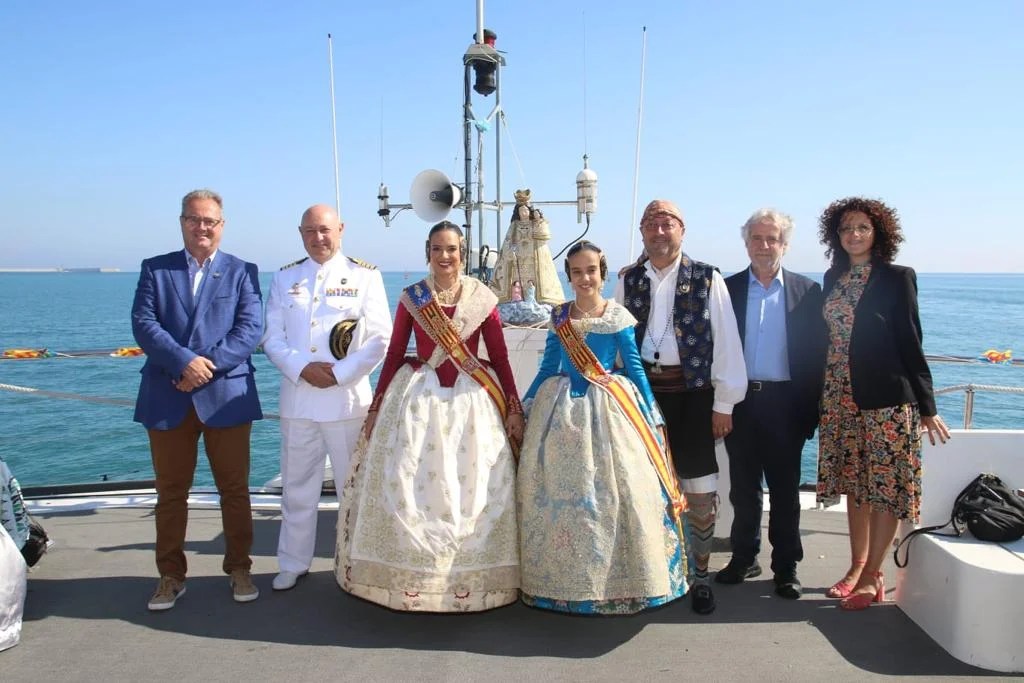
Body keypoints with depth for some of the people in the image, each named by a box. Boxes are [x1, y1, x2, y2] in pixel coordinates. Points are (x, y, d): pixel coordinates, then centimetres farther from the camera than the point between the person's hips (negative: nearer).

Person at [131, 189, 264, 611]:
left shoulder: (243, 272, 6)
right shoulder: (155, 269, 9)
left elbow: (250, 329, -5)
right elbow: (143, 324, -4)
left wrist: (209, 366, -17)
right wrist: (185, 362, -18)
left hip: (226, 397, -1)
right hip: (167, 399, 1)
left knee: (235, 489, 7)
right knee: (170, 491, 10)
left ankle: (239, 568, 21)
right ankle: (171, 576, 23)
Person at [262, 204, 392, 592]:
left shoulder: (364, 276, 0)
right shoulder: (284, 278, 10)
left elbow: (380, 339, -5)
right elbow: (272, 337, 5)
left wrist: (340, 374, -13)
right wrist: (302, 369, -12)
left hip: (347, 397, -3)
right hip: (297, 396, 3)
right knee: (297, 485, 13)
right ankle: (293, 563, 28)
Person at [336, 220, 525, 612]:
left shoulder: (482, 299, -1)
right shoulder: (411, 298, 2)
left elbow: (500, 358, 2)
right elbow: (394, 355, 6)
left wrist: (514, 409, 0)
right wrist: (376, 407, 6)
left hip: (472, 401, -1)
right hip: (418, 399, 1)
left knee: (472, 491, 3)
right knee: (407, 487, 2)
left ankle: (471, 576, 21)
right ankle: (411, 576, 20)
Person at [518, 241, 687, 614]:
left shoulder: (618, 316, -2)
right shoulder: (559, 315, 6)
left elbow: (634, 367, 1)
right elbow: (548, 366, 12)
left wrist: (651, 413, -1)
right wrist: (524, 406, 12)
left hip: (609, 408, -2)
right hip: (562, 407, 3)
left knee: (617, 489, -2)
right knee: (558, 490, 6)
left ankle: (620, 580, 15)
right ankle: (561, 577, 22)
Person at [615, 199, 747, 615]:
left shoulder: (707, 279, -2)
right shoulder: (628, 281, 8)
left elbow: (726, 342, -3)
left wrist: (724, 403, -6)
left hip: (692, 393, -2)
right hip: (642, 390, 3)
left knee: (700, 489, 2)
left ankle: (699, 573, 21)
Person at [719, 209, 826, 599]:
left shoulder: (806, 291, 3)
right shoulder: (727, 288, 4)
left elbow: (815, 354, 0)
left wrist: (811, 409, -6)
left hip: (785, 403, -1)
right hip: (740, 401, 1)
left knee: (785, 489, 8)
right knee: (743, 487, 12)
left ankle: (786, 568, 20)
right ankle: (744, 559, 26)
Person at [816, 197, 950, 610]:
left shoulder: (897, 278, -3)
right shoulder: (833, 279, 11)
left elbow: (910, 342, -5)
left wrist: (927, 406, -6)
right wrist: (820, 397, 10)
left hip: (887, 398, -5)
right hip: (841, 399, 5)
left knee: (885, 486, -1)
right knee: (854, 484, 12)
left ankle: (872, 576, 9)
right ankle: (857, 566, 22)